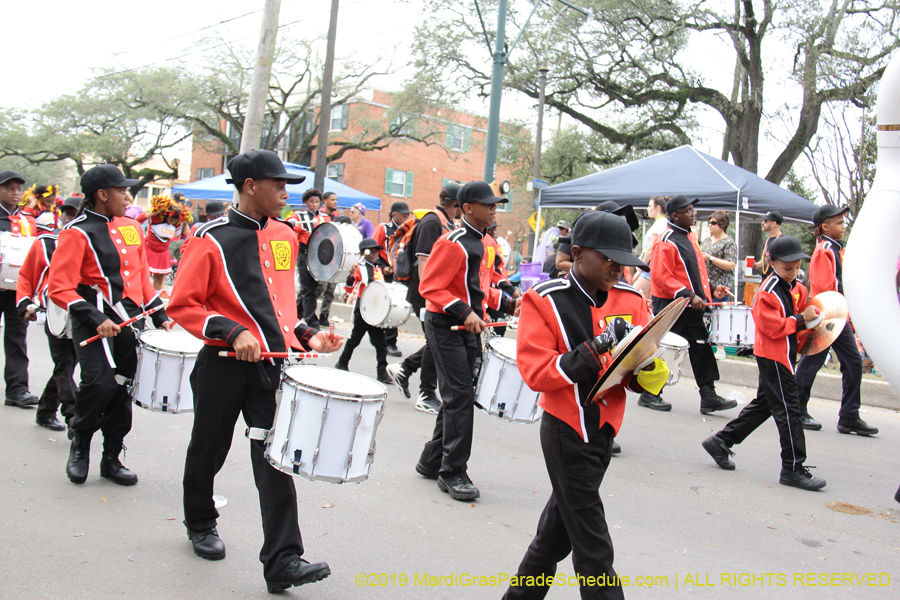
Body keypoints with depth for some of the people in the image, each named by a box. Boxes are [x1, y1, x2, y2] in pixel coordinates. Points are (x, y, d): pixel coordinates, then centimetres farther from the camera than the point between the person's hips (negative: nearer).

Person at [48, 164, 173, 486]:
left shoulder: (131, 227, 13)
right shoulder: (77, 232, -7)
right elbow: (59, 288, -12)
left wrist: (159, 316, 13)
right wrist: (96, 319, -21)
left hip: (130, 319, 6)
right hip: (94, 320, -6)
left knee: (122, 389, 8)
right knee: (100, 384, -18)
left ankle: (112, 459, 22)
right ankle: (80, 444, 10)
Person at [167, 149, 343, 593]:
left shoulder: (285, 235, 9)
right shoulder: (212, 239, -9)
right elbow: (182, 304, -9)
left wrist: (304, 335, 6)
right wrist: (232, 332, -21)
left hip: (273, 365, 3)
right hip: (224, 367, -3)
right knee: (209, 450, 17)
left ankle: (283, 561, -3)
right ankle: (201, 524, 43)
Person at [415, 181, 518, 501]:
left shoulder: (486, 243, 12)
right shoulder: (453, 243, -16)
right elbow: (430, 287, -18)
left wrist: (508, 303, 6)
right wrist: (464, 312, -26)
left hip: (469, 329, 9)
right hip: (445, 326, -9)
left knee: (457, 396, 13)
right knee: (460, 396, -9)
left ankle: (431, 462, 26)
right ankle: (453, 474, 0)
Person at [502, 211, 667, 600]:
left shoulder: (630, 301, 3)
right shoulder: (545, 300, -12)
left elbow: (633, 372, 7)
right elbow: (536, 373, -20)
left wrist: (648, 373, -17)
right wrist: (595, 348, -28)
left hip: (604, 431, 6)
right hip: (566, 433, -6)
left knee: (559, 530, 21)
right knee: (594, 551, 0)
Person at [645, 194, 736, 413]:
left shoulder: (689, 236, 13)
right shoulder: (667, 242, -16)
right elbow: (661, 277, -22)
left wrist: (710, 288, 12)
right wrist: (688, 295, -26)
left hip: (691, 306, 9)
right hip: (670, 304, -9)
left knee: (701, 348, 7)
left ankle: (708, 397, 11)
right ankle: (649, 395, 14)